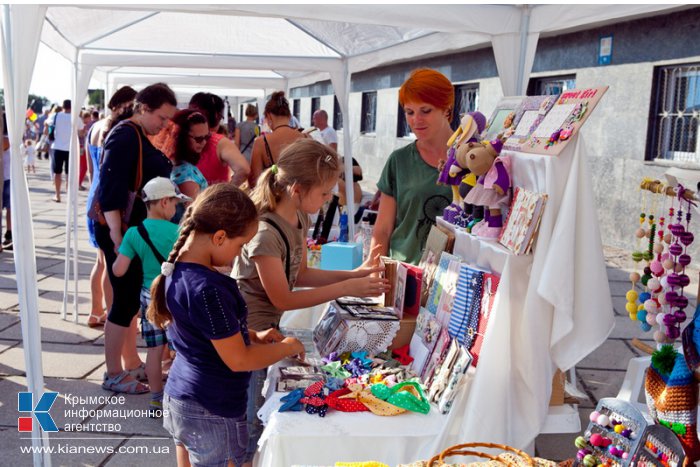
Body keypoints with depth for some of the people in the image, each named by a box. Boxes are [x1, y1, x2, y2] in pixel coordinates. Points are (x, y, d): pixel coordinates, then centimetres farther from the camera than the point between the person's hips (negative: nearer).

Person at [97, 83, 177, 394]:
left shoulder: (140, 137, 13)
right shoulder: (125, 136, -16)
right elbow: (109, 189, -23)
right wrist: (117, 238, -26)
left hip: (136, 229, 10)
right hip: (120, 232, -10)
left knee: (133, 298, 16)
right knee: (126, 301, -3)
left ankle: (132, 364, 28)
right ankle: (113, 375, 9)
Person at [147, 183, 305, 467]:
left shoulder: (177, 269, 0)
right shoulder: (208, 290, -28)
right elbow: (239, 360, -23)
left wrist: (253, 335, 6)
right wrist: (286, 347, -8)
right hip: (211, 412, -9)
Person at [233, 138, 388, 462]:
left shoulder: (299, 218, -2)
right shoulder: (265, 233, -29)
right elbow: (282, 299, -23)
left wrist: (354, 274, -3)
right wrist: (346, 289, -22)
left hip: (268, 328, 8)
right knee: (251, 426, 6)